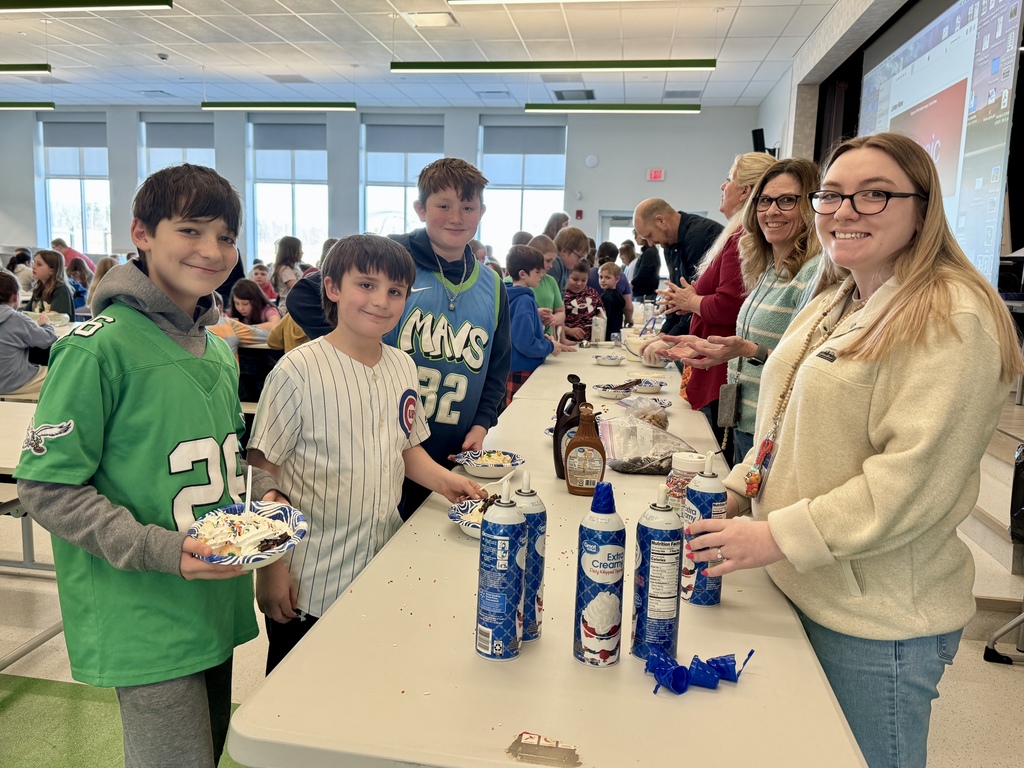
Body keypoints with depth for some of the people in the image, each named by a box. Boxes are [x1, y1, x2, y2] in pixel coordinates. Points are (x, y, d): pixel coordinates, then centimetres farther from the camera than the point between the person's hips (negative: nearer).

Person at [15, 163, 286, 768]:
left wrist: (262, 490, -2)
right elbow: (46, 487, -15)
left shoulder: (218, 348, 7)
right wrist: (160, 550, -24)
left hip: (218, 606, 8)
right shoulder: (99, 346, -17)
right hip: (146, 626, -7)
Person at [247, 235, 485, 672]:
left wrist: (443, 479, -2)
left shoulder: (403, 367, 3)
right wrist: (272, 568, -13)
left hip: (385, 573, 5)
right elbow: (263, 470, -13)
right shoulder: (299, 371, -15)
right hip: (309, 587, -5)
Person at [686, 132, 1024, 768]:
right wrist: (734, 490, 4)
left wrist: (780, 537, -25)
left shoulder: (952, 318, -18)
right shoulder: (836, 304, 11)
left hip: (877, 621, -8)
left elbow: (913, 479, -25)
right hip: (800, 589, 8)